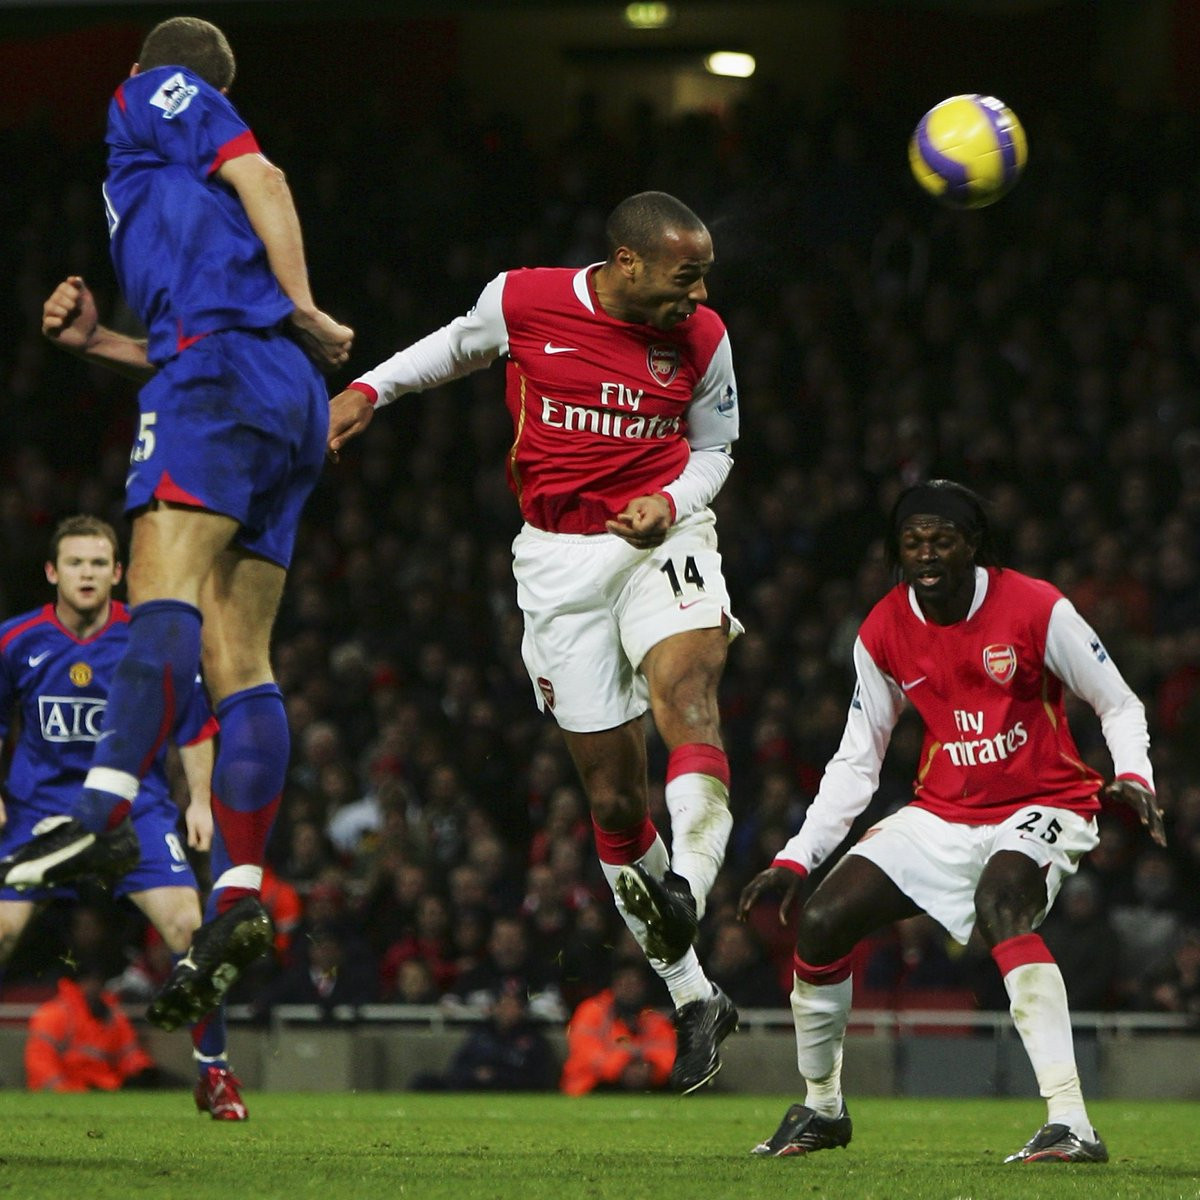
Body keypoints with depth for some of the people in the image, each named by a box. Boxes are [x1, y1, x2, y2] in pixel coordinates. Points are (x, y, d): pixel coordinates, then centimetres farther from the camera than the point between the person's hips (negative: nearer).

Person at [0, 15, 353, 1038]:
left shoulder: (156, 96, 12)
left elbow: (260, 178, -5)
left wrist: (301, 310, -9)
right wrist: (97, 338, 25)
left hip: (225, 362, -8)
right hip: (288, 413, 8)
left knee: (163, 592, -26)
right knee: (237, 658, 0)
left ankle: (105, 812, -44)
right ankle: (238, 895, -9)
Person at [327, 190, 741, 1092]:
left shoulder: (703, 339, -3)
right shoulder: (524, 301, -5)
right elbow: (463, 344, 17)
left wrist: (671, 504, -9)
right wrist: (369, 388, 5)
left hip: (663, 538, 0)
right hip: (560, 559, 0)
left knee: (685, 689, -34)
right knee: (614, 796, -1)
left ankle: (688, 889, -51)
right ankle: (694, 1000, 10)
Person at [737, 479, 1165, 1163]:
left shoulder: (1036, 608, -14)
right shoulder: (883, 633, -2)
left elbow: (1119, 705, -5)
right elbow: (856, 762, 7)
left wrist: (1135, 779, -25)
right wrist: (795, 860, 1)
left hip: (1042, 808, -5)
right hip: (943, 815, 5)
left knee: (999, 900, -37)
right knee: (821, 921, -9)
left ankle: (1072, 1124, -42)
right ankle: (822, 1109, 16)